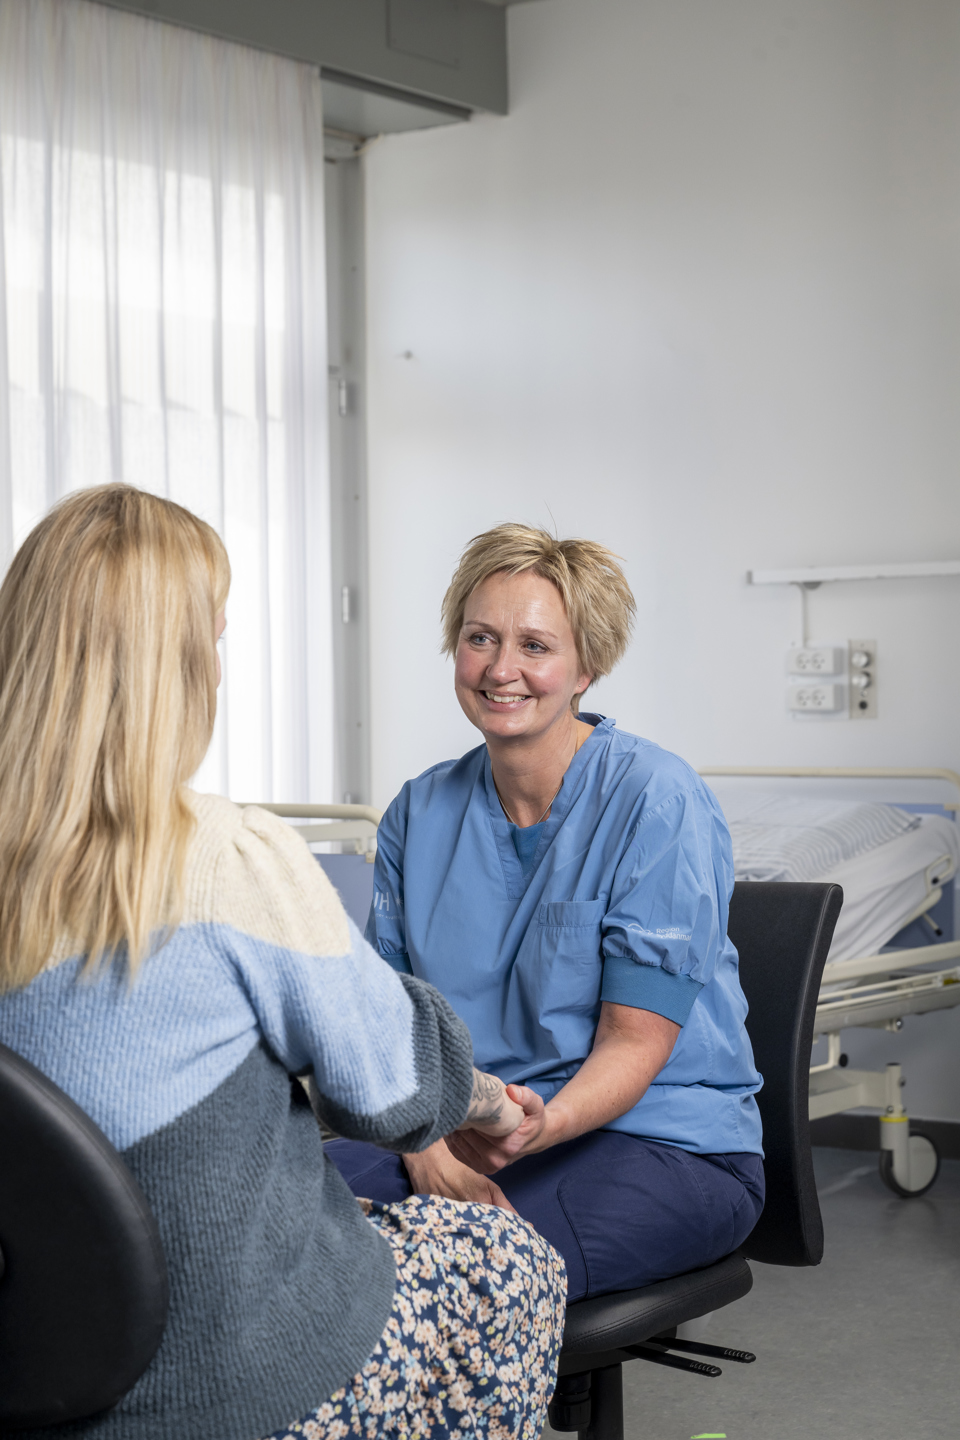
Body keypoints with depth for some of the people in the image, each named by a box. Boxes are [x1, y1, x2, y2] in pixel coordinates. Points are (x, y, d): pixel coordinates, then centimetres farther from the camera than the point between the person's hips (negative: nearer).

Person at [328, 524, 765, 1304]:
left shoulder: (658, 801, -9)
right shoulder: (419, 813, 8)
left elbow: (634, 1041, -12)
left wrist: (541, 1124, -32)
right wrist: (430, 1148, -18)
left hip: (658, 1136, -4)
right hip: (457, 1131, 5)